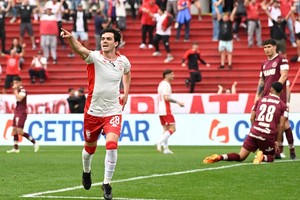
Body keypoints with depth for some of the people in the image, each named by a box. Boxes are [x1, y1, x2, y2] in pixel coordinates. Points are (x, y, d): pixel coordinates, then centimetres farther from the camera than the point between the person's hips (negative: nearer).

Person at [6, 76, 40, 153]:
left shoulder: (23, 90, -13)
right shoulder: (18, 90, 16)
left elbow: (19, 98, -29)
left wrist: (15, 90, -22)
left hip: (22, 113, -10)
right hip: (17, 112, 10)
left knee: (19, 131, -16)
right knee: (14, 130, 6)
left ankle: (34, 142, -7)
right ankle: (15, 148, 9)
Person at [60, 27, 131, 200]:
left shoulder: (123, 61, -2)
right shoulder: (94, 57, -13)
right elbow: (80, 49, -36)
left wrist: (126, 92, 17)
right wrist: (70, 37, -56)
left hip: (113, 112, 1)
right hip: (93, 111, -1)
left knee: (112, 145, -20)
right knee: (90, 148, 16)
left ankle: (107, 184, -7)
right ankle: (86, 172, 48)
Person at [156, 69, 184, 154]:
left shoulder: (161, 84, 18)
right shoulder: (166, 84, -12)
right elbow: (166, 98, -22)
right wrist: (177, 102, -21)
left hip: (161, 110, 10)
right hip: (166, 111, -10)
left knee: (166, 129, 11)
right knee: (172, 129, -9)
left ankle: (166, 148, 8)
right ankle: (159, 142, -19)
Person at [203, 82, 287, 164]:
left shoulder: (260, 100, 17)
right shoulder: (283, 105, 7)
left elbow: (252, 118, 13)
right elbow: (281, 125, 1)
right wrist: (277, 141, 7)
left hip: (254, 133, 3)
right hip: (268, 135, -2)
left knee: (240, 157, 8)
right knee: (270, 158, 21)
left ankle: (220, 157, -20)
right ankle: (262, 157, -16)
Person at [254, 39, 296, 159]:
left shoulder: (281, 60, -2)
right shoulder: (264, 64, 19)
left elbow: (284, 75, -12)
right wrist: (258, 95, 13)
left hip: (279, 96, -7)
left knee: (283, 122, -9)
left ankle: (292, 149, -2)